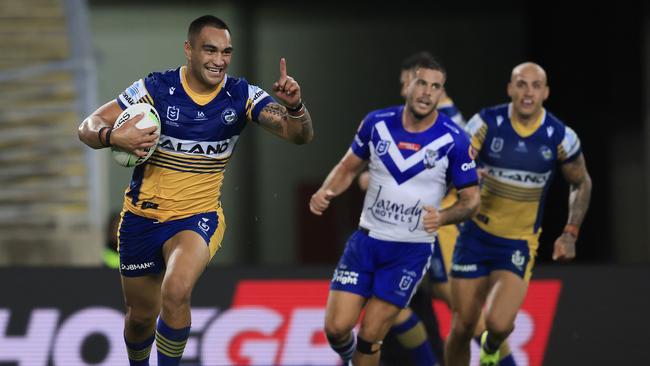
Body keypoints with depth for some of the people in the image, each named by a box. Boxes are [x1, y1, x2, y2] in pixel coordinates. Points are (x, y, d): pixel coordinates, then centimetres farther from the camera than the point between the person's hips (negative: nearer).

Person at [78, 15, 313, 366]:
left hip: (198, 217, -1)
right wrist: (112, 136, -33)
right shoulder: (156, 88, -12)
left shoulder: (241, 96, -9)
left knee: (175, 294, -30)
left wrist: (294, 107, -39)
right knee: (141, 317, 13)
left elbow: (300, 134, -16)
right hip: (142, 216, 1)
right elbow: (88, 126, -9)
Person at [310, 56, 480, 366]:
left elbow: (471, 200, -4)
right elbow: (349, 167, 11)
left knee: (370, 337, -4)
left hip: (412, 250, -2)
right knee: (336, 327, -5)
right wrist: (325, 192, -9)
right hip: (367, 240, 2)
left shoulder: (453, 141, -11)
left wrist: (442, 217, -25)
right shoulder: (377, 123, -3)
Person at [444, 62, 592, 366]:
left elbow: (581, 184, 8)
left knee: (498, 323, -19)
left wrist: (570, 233, 0)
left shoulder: (560, 137, -8)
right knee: (462, 328, 2)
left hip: (519, 245, -1)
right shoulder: (487, 123, -10)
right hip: (476, 235, 1)